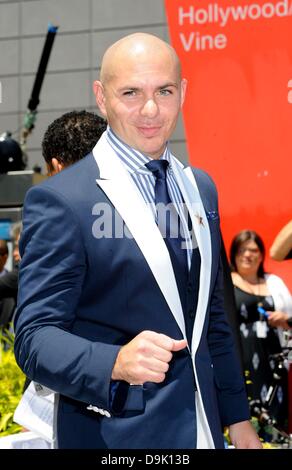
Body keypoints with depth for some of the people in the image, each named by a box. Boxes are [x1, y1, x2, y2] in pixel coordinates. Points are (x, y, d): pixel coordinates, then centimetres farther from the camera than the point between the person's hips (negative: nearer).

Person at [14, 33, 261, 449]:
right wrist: (116, 362, -34)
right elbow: (35, 338, -18)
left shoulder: (200, 189, 7)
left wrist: (237, 417, 13)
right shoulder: (59, 200, -14)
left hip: (203, 428, 6)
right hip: (114, 433, -6)